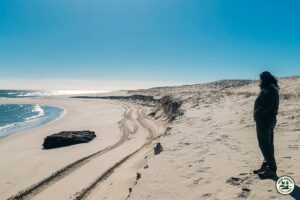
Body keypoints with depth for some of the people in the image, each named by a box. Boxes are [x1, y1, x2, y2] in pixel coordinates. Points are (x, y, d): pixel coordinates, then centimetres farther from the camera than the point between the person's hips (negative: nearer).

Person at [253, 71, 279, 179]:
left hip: (264, 121, -11)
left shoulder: (268, 90, -18)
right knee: (268, 145, 17)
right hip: (270, 119, 11)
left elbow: (265, 106, -26)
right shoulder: (273, 89, 14)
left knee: (265, 145, -3)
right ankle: (266, 166, 28)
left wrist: (256, 114, -12)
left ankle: (271, 169, 3)